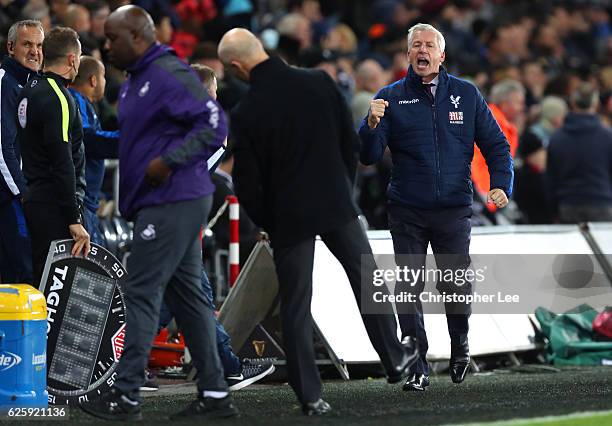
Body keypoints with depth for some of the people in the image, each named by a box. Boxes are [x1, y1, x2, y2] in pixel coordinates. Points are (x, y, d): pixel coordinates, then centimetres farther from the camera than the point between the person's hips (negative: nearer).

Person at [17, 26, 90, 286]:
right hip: (55, 206, -10)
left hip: (34, 198, 10)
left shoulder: (29, 91, 14)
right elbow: (63, 164, -20)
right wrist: (74, 221, -21)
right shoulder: (58, 99, -14)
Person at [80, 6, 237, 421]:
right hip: (177, 203, 10)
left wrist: (168, 161, -23)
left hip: (172, 203, -10)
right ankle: (215, 394, 13)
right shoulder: (135, 82, 17)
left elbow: (214, 125, -20)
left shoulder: (169, 75, -14)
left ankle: (126, 395, -8)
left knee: (142, 293, -9)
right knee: (186, 294, 10)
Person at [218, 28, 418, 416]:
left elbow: (247, 184, -9)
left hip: (289, 216, -2)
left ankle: (310, 395, 6)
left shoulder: (246, 114, -14)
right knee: (367, 280, 21)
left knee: (295, 307, 6)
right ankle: (395, 359, 33)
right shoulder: (319, 82, -6)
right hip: (337, 204, 2)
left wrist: (268, 223, 7)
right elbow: (351, 143, 2)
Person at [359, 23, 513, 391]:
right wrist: (372, 124, -20)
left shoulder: (466, 94, 7)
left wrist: (501, 185, -4)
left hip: (454, 209, 0)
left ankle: (460, 344, 30)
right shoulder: (391, 98, 4)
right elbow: (369, 156, -1)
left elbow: (496, 144, 10)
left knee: (456, 285, 1)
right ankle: (418, 369, 2)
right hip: (407, 211, 0)